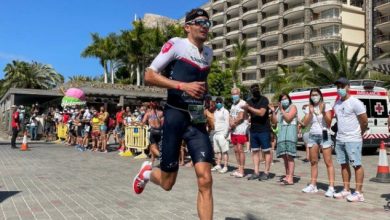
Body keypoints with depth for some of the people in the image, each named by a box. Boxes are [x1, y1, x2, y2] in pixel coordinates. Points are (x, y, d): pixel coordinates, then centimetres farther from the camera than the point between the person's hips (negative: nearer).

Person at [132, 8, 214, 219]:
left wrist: (203, 91, 15)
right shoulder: (176, 44, -4)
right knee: (167, 183, 5)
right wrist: (183, 85, -19)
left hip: (198, 120, 5)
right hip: (175, 116, -5)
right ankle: (147, 172, 41)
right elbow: (149, 76, -9)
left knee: (205, 180, -9)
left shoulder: (208, 53, 15)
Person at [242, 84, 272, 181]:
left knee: (266, 151, 1)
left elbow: (261, 113, -19)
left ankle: (266, 172, 5)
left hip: (264, 130, -6)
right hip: (253, 130, 6)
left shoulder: (264, 100, -7)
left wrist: (249, 108, -19)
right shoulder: (249, 102, 11)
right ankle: (256, 172, 12)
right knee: (255, 151, 7)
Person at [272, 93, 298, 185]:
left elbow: (288, 118, -11)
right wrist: (273, 111, 4)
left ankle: (290, 179, -16)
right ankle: (287, 176, 17)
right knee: (284, 156, 8)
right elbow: (275, 121, 14)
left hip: (290, 131, -7)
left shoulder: (292, 107, 3)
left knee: (289, 156, -13)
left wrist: (281, 110, -6)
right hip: (281, 132, 7)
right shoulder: (279, 109, 20)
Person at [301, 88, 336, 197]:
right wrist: (310, 113, -11)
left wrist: (323, 112, -23)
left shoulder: (326, 106, 0)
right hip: (312, 136, 5)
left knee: (328, 162, -7)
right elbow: (305, 124, 2)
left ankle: (331, 187, -8)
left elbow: (328, 121, -8)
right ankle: (313, 185, 13)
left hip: (324, 135, -4)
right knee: (313, 161, 7)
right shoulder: (309, 108, 11)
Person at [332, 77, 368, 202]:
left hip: (353, 140, -7)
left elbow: (365, 122, -8)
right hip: (340, 139, 8)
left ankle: (359, 193, 1)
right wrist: (341, 133, 13)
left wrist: (358, 134, 3)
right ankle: (346, 190, 19)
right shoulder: (337, 104, 12)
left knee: (357, 165, -3)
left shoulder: (355, 103, -10)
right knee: (344, 164, 11)